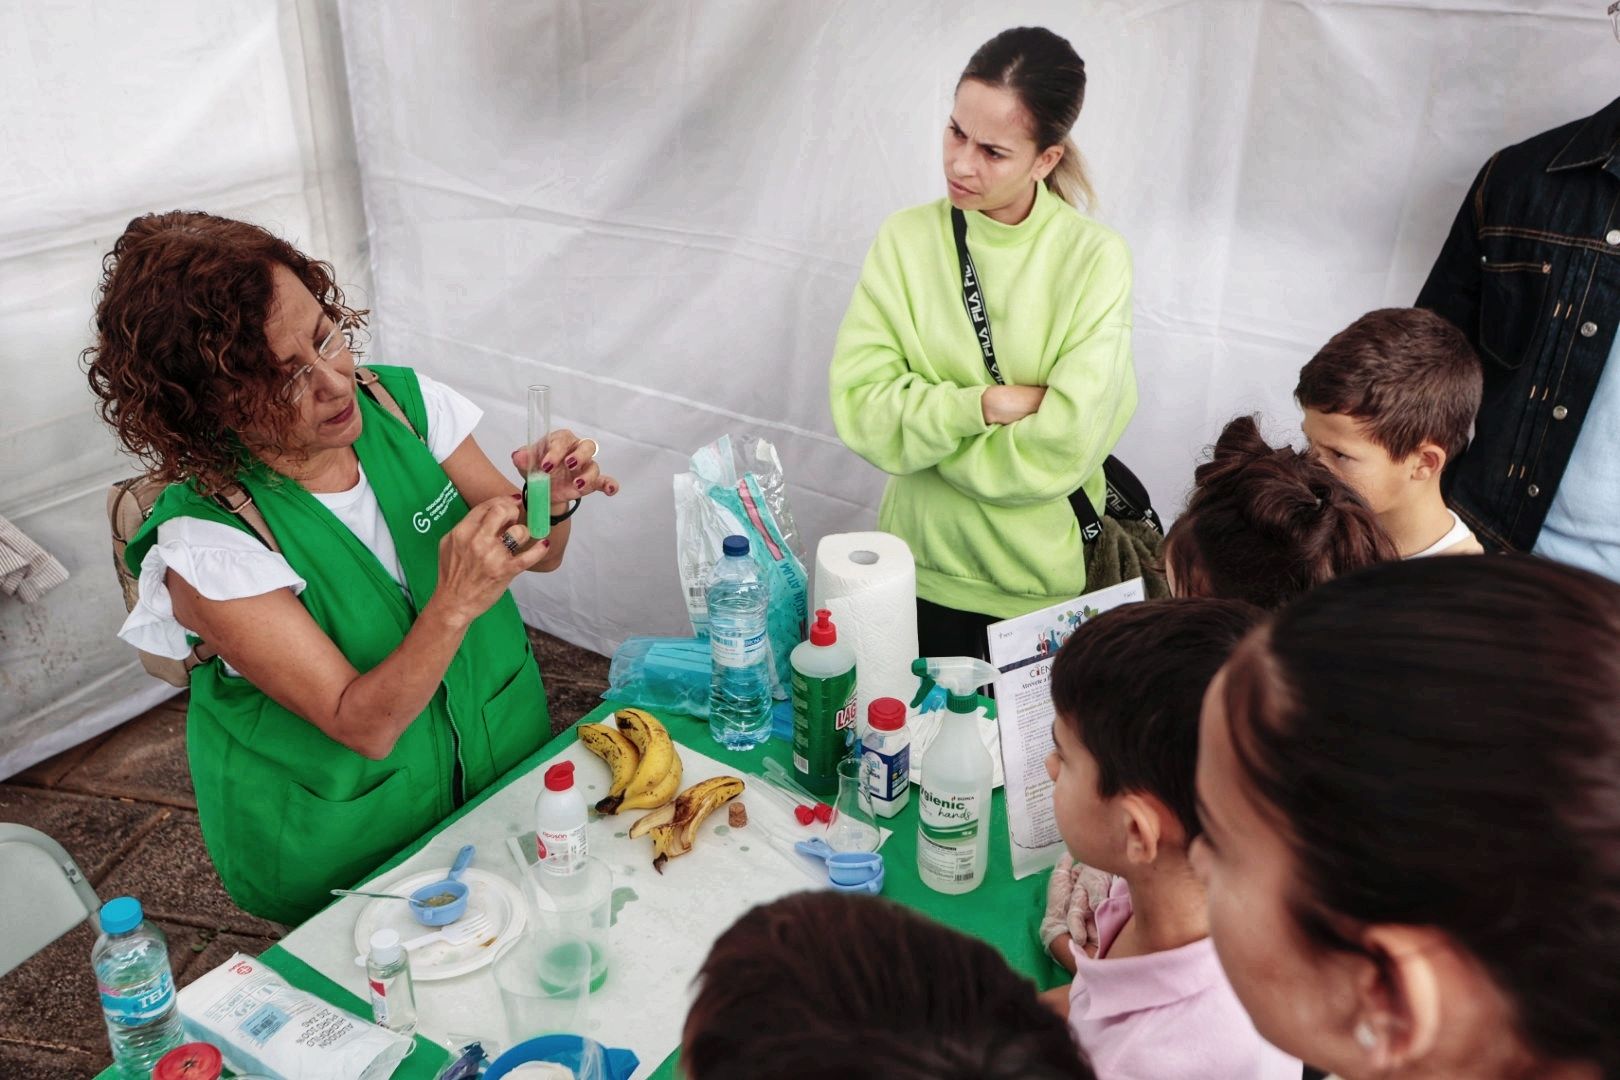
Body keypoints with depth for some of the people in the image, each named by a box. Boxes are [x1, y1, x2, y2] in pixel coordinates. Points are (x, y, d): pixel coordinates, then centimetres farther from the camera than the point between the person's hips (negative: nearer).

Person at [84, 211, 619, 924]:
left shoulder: (401, 402, -11)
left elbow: (538, 557, -2)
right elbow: (363, 726, -25)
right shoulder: (205, 543, -24)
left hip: (508, 757, 4)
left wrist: (552, 504, -24)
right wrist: (455, 605, -40)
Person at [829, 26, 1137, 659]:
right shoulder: (906, 239, -8)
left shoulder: (1096, 260, -15)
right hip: (924, 565, 2)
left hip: (1045, 582, -2)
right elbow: (859, 407, -14)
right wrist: (986, 404, -21)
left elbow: (1064, 448, -21)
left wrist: (924, 419, -15)